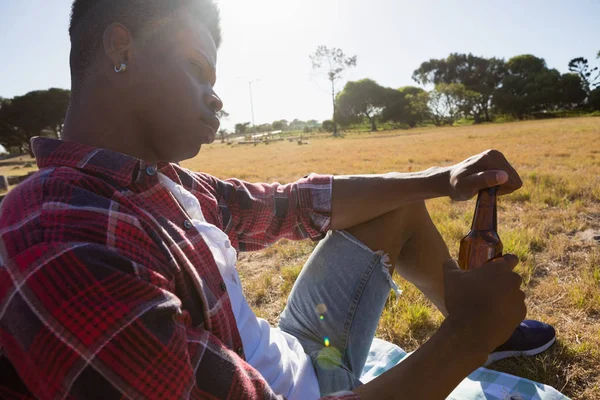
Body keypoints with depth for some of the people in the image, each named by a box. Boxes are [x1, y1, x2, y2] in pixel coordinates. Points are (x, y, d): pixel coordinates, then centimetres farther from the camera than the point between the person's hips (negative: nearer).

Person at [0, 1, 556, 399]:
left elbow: (295, 204, 1)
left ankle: (471, 316, 28)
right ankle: (472, 331, 26)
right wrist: (469, 335, -23)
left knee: (401, 207, 10)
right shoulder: (67, 250, -31)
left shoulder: (159, 180, -2)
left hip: (297, 355, 8)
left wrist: (437, 180, -3)